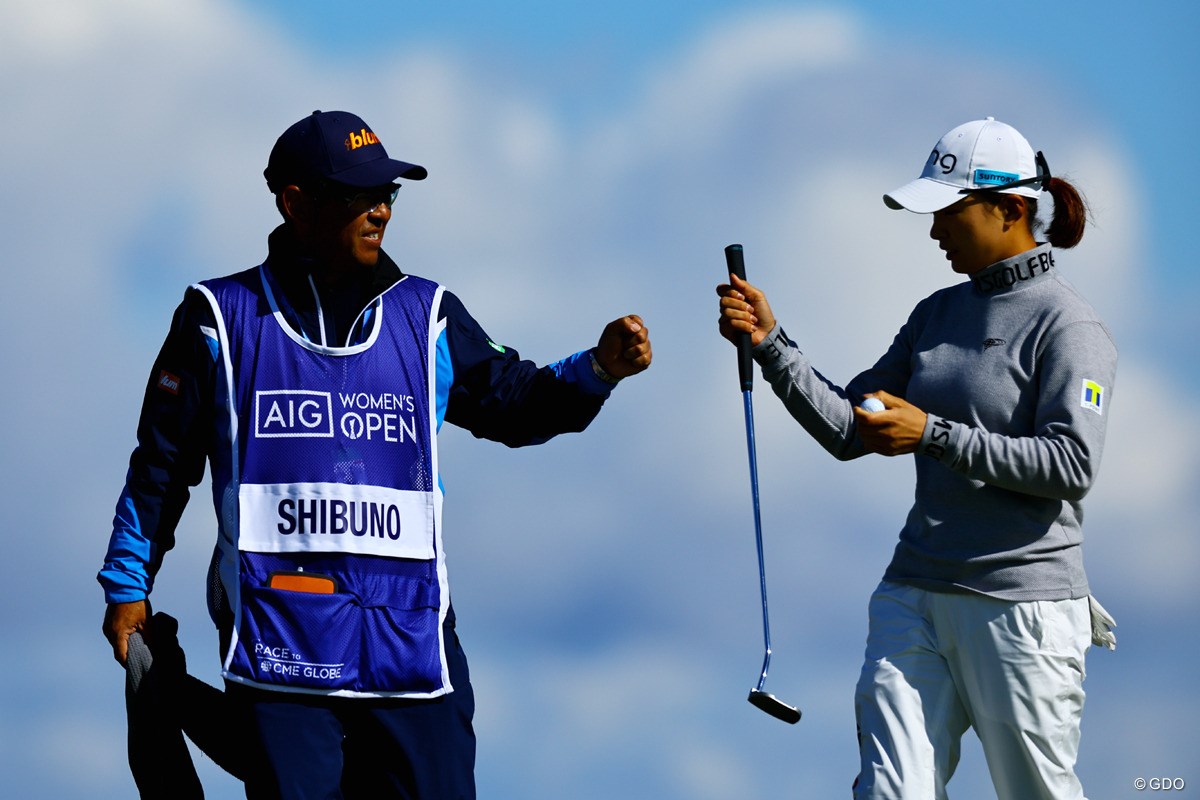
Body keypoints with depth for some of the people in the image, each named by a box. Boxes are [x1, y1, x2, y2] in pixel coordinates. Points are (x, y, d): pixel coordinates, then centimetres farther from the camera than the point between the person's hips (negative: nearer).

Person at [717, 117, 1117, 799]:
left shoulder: (1067, 325, -9)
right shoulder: (939, 314, 14)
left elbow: (1071, 466, -18)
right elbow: (848, 429, 14)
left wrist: (932, 435, -20)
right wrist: (771, 345, 0)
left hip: (1022, 604, -6)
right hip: (917, 597, 6)